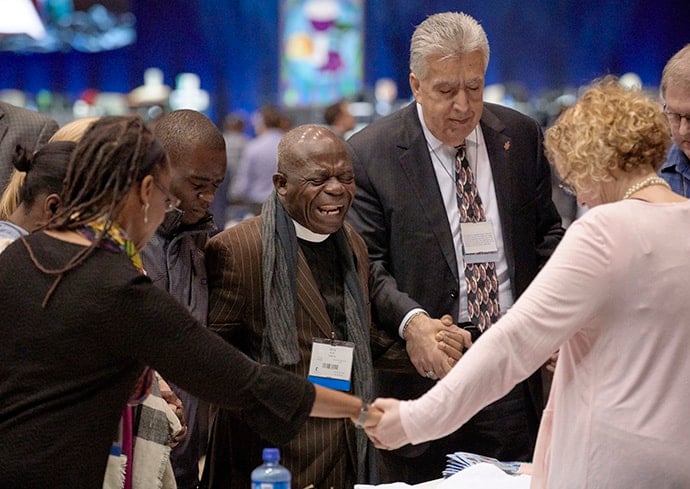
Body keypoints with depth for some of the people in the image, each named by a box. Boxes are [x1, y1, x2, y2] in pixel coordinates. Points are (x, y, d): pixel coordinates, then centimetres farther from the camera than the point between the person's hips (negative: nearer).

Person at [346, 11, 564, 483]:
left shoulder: (521, 136, 6)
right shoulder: (370, 153, -5)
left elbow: (547, 233, 13)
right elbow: (367, 264, -7)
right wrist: (411, 321, -25)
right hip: (425, 370, -3)